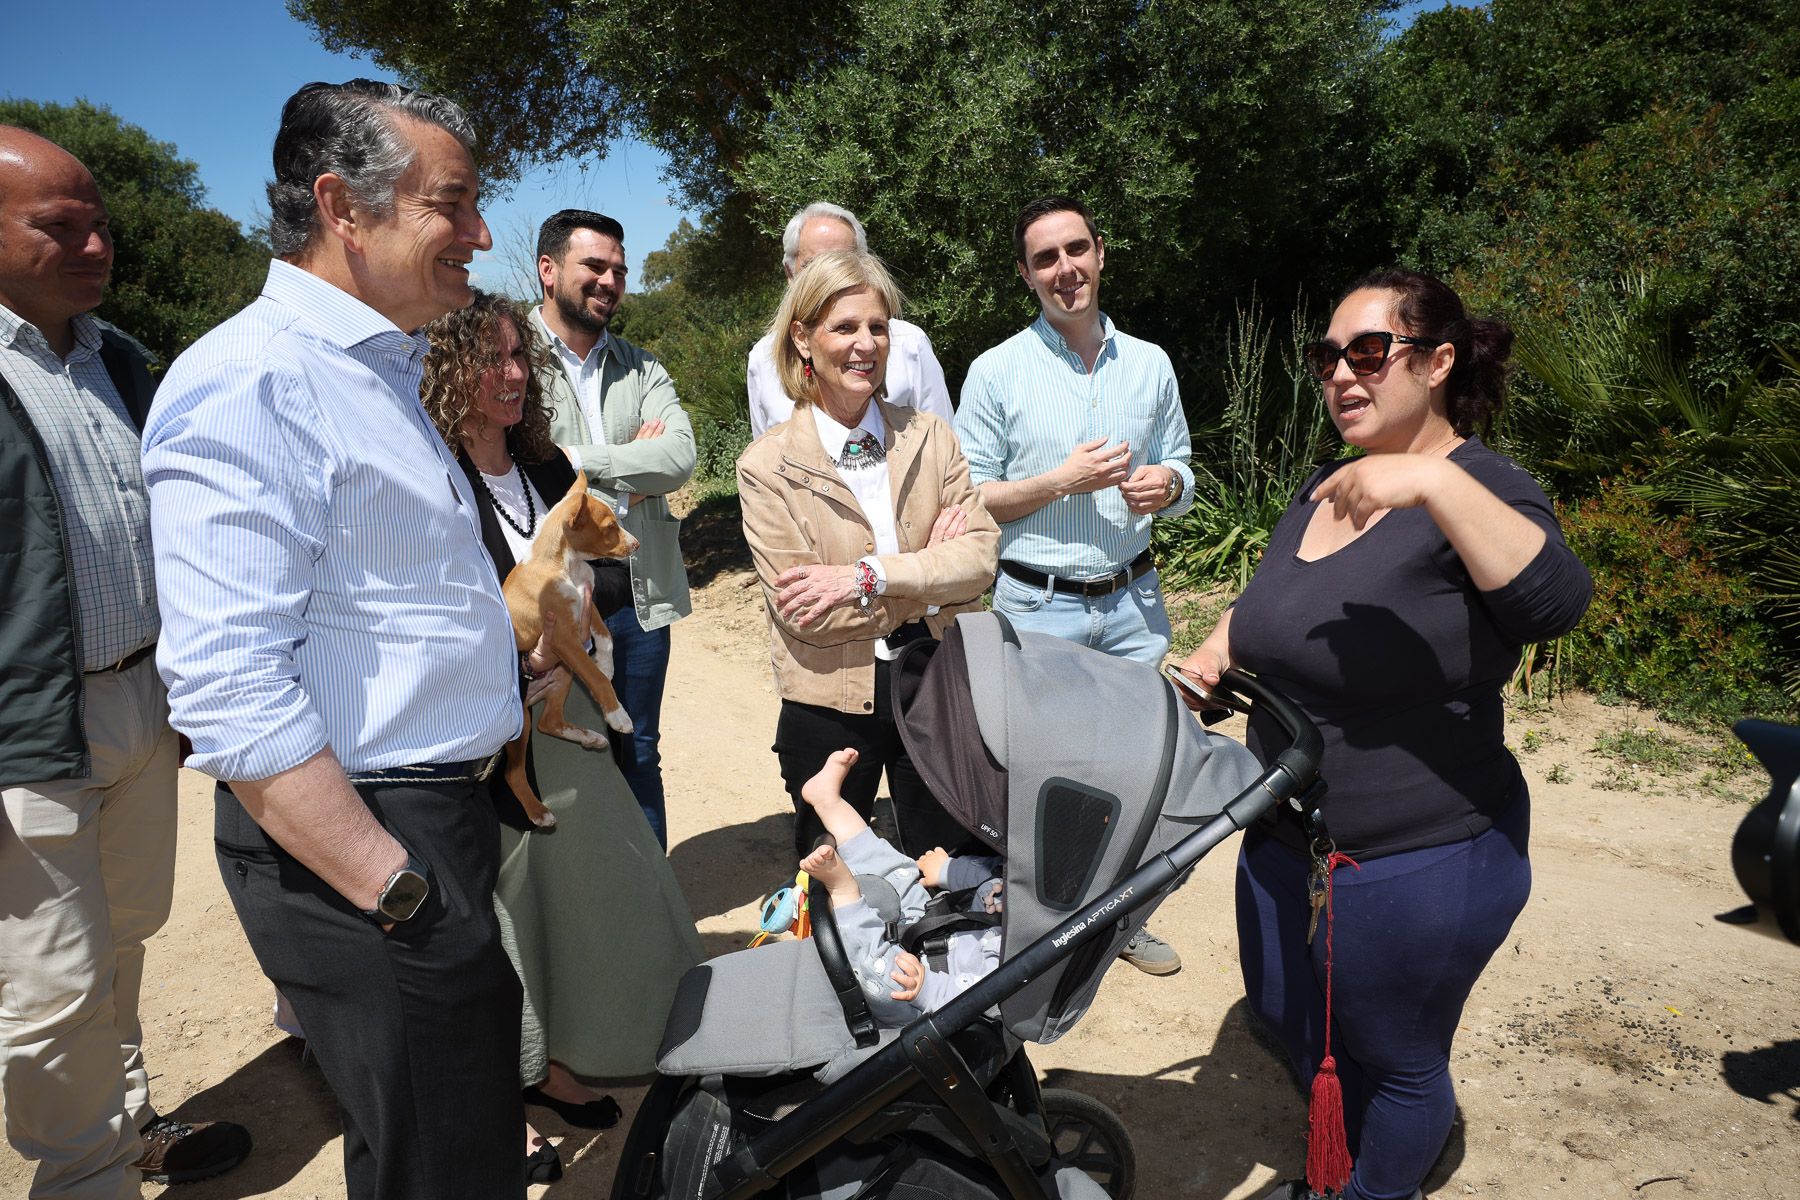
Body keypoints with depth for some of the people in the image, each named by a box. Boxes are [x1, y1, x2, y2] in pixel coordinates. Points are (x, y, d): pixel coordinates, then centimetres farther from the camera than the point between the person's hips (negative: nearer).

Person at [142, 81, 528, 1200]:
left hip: (441, 811, 10)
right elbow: (232, 692, -25)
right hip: (353, 847, -9)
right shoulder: (248, 386, -18)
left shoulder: (381, 372, 15)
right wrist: (400, 893, -23)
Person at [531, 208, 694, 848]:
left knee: (639, 756, 17)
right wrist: (632, 465, -10)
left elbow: (680, 457, -6)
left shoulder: (641, 367, 10)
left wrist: (577, 458, -14)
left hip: (641, 595, 5)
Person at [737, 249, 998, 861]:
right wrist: (928, 569, -13)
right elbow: (803, 610, -16)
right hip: (830, 705, -2)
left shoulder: (929, 436, 0)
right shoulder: (766, 465, -9)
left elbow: (980, 556, -9)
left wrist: (869, 576, -21)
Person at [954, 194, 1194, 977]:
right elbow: (968, 498, -6)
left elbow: (1180, 469, 14)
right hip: (1038, 605, -3)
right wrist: (1062, 481, -18)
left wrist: (1166, 485, -10)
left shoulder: (1151, 364, 6)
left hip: (1132, 599, 4)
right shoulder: (996, 371, -5)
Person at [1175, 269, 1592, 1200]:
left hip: (1416, 866, -8)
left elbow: (1553, 603, -35)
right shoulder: (1326, 487, 7)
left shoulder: (1477, 491, -16)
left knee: (1394, 1062, 13)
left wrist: (1434, 479, -43)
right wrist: (1218, 650, 2)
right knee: (1287, 1018, 25)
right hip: (1287, 841, 8)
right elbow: (1272, 607, 21)